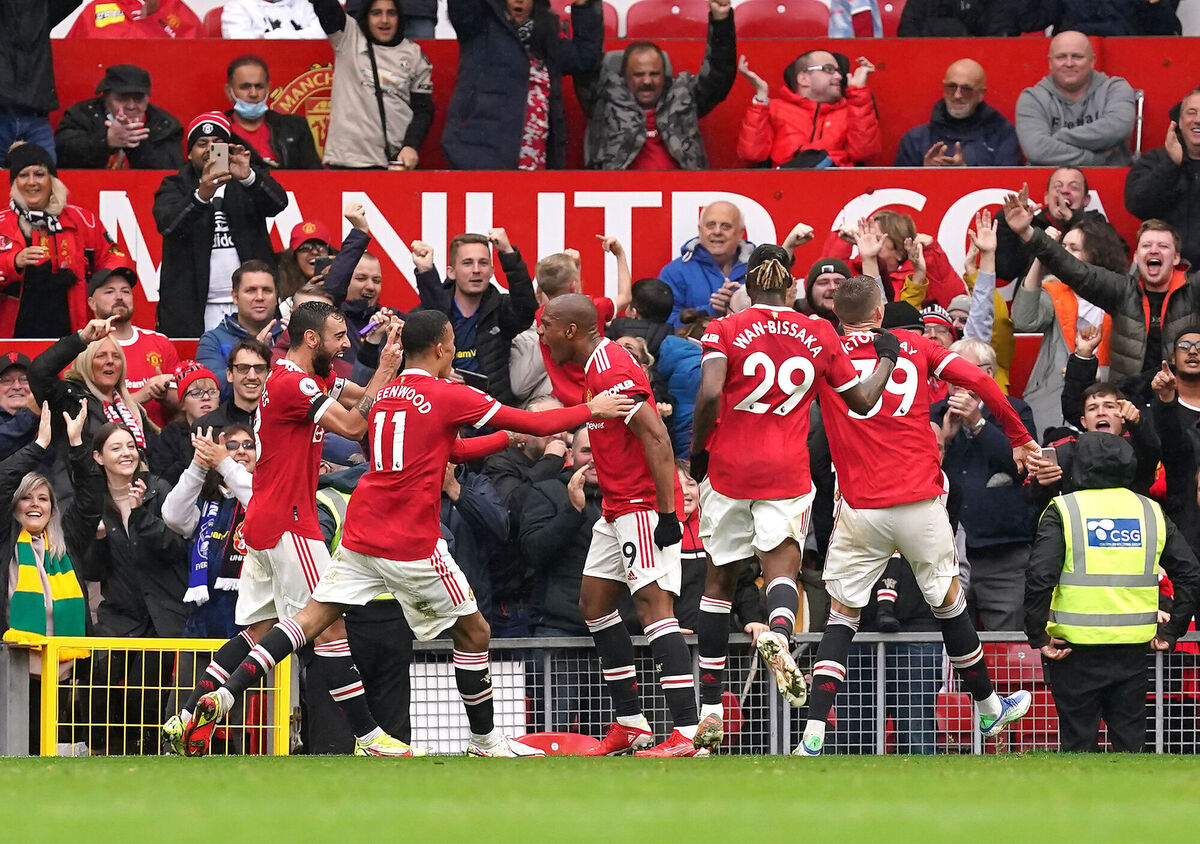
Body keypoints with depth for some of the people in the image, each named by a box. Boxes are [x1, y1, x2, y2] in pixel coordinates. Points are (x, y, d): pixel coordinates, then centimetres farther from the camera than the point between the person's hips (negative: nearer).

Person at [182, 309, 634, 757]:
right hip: (411, 544, -6)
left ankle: (226, 693, -11)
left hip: (362, 533, 6)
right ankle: (485, 741, 16)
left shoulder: (385, 395, 15)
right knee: (473, 632, 9)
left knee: (313, 618, 4)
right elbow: (533, 423, -3)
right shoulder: (446, 396, -7)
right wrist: (591, 410, 11)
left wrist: (511, 438, 32)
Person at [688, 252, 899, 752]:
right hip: (787, 474, 0)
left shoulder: (725, 331, -1)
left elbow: (710, 395, -16)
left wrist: (697, 450, -1)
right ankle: (779, 634, -43)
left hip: (729, 467, 0)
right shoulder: (819, 334, 6)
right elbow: (862, 400, 13)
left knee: (719, 581, 10)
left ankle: (709, 710, 13)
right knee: (782, 568, -5)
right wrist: (888, 359, 30)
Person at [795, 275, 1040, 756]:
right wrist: (1019, 438, 12)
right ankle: (988, 710, 32)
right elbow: (979, 381, 4)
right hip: (920, 501, 1)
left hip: (860, 509, -1)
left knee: (841, 617, 4)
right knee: (948, 603, 18)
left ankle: (813, 735, -10)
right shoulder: (915, 345, 7)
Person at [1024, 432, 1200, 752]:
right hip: (1132, 649, 3)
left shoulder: (1063, 512, -4)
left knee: (1078, 741, 4)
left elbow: (1039, 578, -15)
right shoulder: (1150, 512, 8)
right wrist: (1170, 631, 13)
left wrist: (1038, 636, -7)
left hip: (1076, 647, -3)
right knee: (1131, 740, 10)